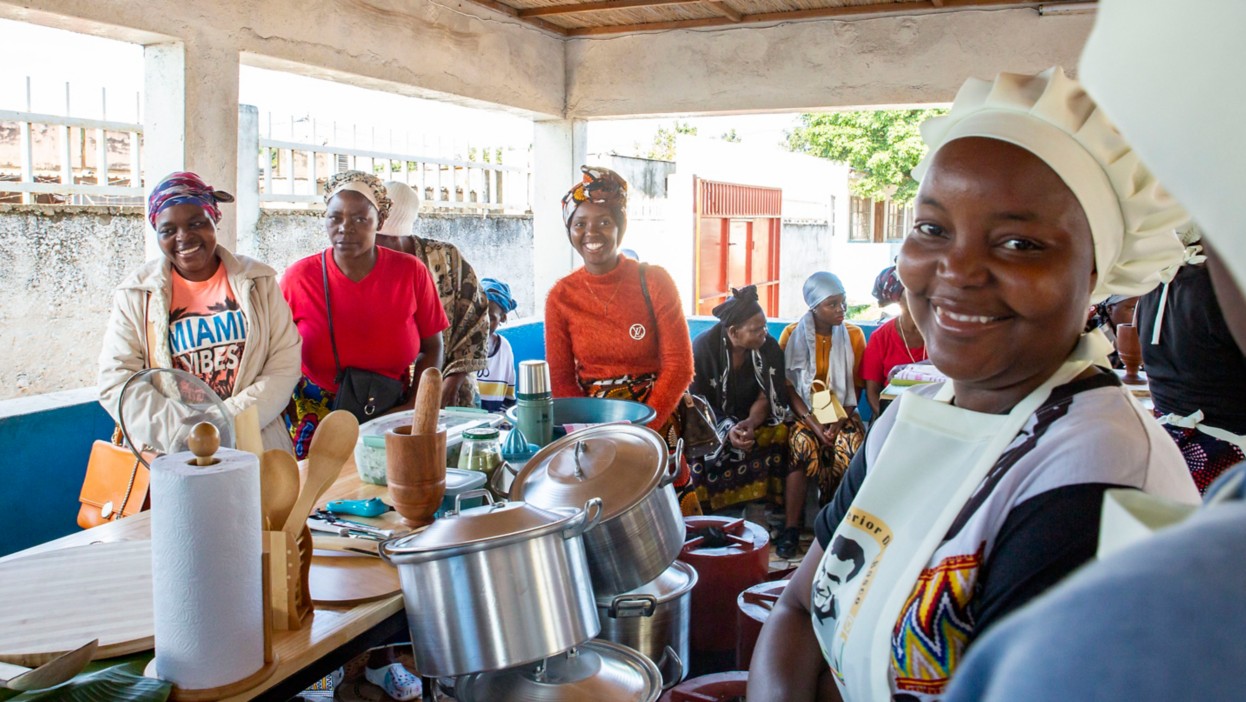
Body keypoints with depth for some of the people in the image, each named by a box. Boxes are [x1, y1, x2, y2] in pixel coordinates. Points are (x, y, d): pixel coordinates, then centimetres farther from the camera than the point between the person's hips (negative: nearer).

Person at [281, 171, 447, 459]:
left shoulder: (411, 272, -3)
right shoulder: (299, 277, -5)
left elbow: (431, 347, 4)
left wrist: (415, 405, -8)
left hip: (391, 416, 1)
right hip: (316, 424, 0)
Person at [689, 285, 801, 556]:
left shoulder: (769, 347, -9)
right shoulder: (703, 347, -15)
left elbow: (767, 396, -6)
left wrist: (751, 423, -26)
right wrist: (727, 430, -28)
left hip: (757, 420, 2)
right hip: (714, 423, -2)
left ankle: (791, 528, -15)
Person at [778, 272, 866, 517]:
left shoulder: (854, 334, 1)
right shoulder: (792, 334, -4)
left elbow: (857, 386, 3)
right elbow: (788, 386, -4)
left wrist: (839, 422, -13)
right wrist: (814, 424, -16)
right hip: (804, 411, -1)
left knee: (852, 448, -29)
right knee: (803, 445, -33)